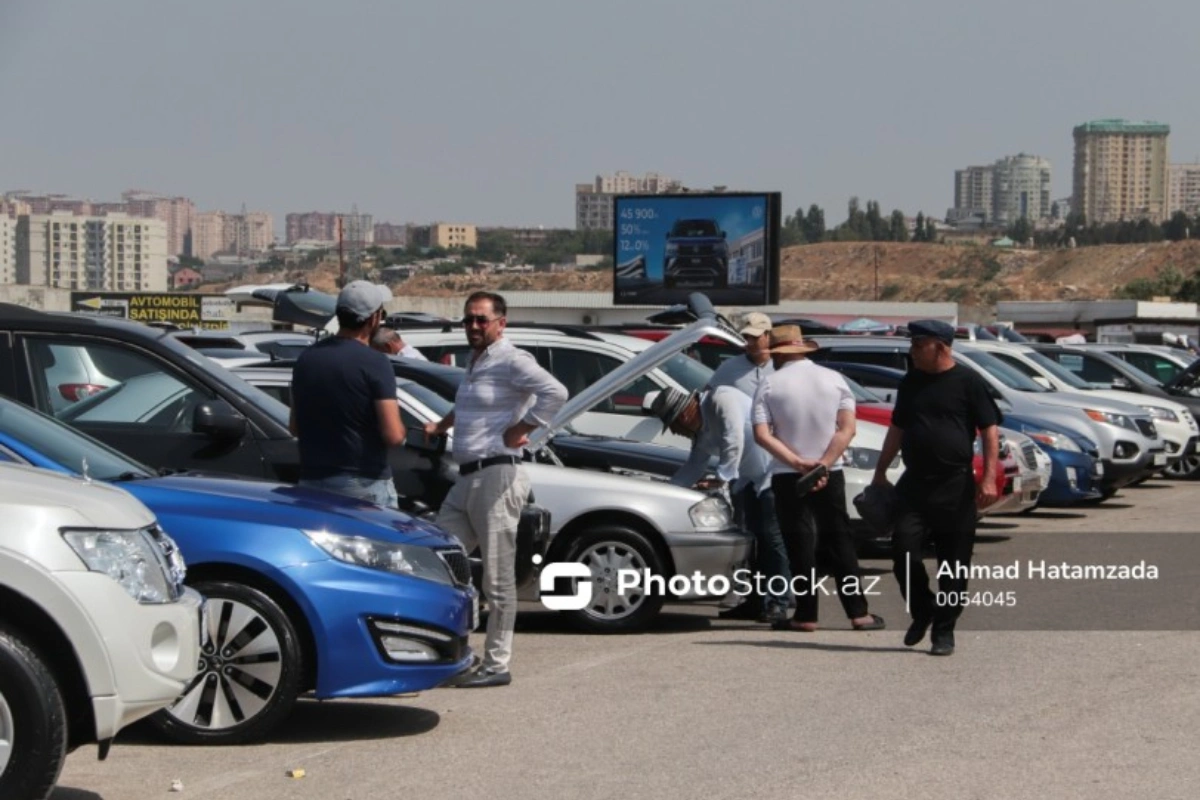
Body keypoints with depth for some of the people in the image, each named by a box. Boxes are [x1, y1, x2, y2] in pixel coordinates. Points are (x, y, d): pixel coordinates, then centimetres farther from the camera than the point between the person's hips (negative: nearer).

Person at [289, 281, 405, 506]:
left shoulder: (307, 358, 6)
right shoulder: (374, 364, -13)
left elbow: (295, 426, 15)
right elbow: (394, 435, -18)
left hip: (312, 481, 6)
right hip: (365, 484, -6)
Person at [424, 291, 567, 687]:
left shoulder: (511, 361, -9)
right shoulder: (474, 363, 19)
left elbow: (555, 392, -25)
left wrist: (521, 429, -19)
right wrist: (442, 425, 24)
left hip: (496, 476, -10)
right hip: (467, 477, 10)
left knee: (497, 579, -4)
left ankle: (496, 665, 1)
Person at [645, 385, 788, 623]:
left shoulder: (721, 400, -17)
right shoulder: (701, 430, 11)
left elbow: (734, 441, -24)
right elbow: (694, 467, 17)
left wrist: (721, 478, -20)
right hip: (748, 479, 10)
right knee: (752, 538, 11)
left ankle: (777, 603, -9)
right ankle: (756, 602, 16)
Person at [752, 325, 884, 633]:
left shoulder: (770, 384, -4)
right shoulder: (834, 379, 3)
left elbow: (762, 435, -13)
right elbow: (847, 429, -6)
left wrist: (797, 462, -15)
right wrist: (824, 463, -12)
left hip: (787, 477, -2)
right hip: (830, 475, 2)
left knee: (800, 545, 3)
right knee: (839, 542, 9)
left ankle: (806, 615, 2)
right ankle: (859, 613, 7)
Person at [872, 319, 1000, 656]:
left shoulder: (968, 382, -4)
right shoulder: (910, 383, 12)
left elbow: (990, 430, -6)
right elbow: (898, 429, 21)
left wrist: (989, 479, -14)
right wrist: (881, 471, 19)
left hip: (955, 487, -4)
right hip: (914, 485, 4)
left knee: (954, 565, 1)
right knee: (903, 549, -9)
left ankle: (944, 630, 12)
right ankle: (922, 612, 14)